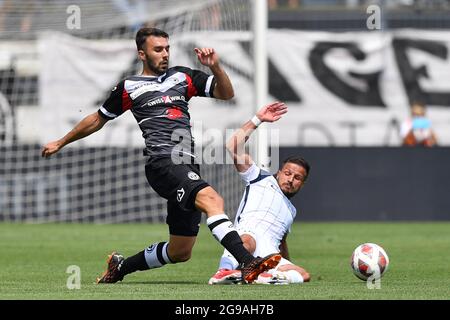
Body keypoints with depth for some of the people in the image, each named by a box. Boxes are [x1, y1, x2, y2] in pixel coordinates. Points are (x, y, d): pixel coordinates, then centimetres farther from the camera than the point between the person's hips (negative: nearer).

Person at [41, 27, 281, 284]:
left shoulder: (182, 77, 20)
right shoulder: (130, 87, 11)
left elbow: (226, 93, 16)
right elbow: (98, 119, 25)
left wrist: (216, 67, -2)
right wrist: (60, 143, 32)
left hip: (188, 170, 6)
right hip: (163, 164, -6)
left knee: (180, 252, 8)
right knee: (212, 200, -33)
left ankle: (121, 266, 30)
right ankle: (248, 263, -49)